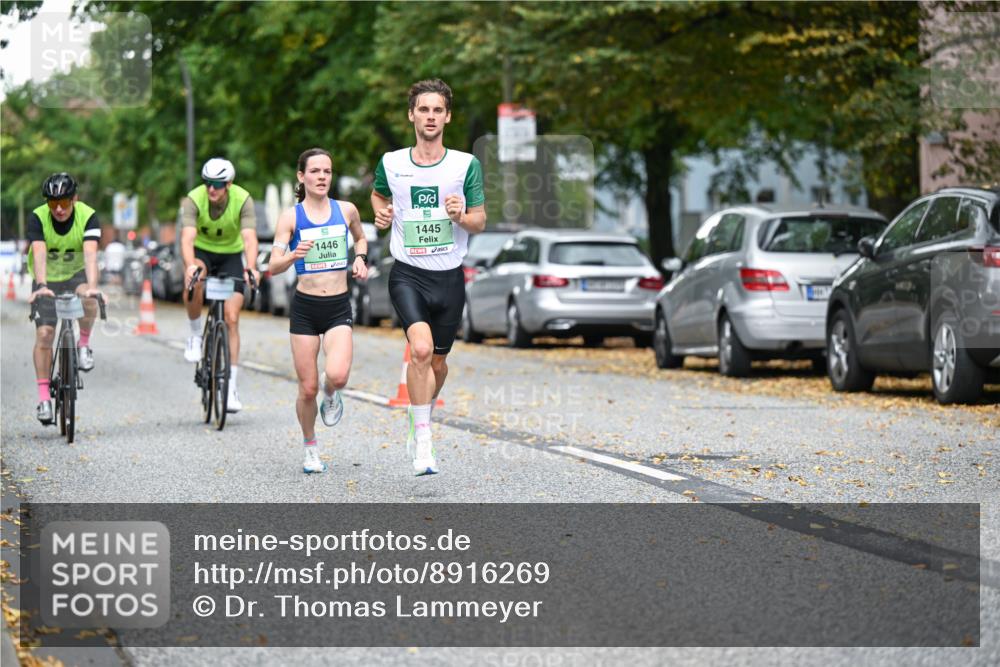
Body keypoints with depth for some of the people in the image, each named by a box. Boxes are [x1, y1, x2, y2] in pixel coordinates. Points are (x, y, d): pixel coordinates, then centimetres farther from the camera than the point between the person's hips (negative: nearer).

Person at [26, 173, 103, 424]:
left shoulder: (88, 217, -22)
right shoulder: (37, 218, -21)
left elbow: (90, 254, -35)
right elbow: (39, 254, -35)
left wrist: (92, 286, -51)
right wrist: (41, 286, -51)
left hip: (77, 274, 0)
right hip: (46, 280, 0)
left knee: (87, 299, -35)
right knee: (44, 334, -13)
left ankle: (84, 344, -8)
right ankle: (44, 397, -7)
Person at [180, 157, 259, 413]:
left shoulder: (243, 200, -23)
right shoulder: (194, 199, -24)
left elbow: (250, 238, -33)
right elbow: (187, 237, -36)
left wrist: (251, 268, -51)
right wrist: (190, 265, -55)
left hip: (231, 255, 1)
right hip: (202, 251, -1)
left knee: (231, 320, -8)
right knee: (194, 284, -37)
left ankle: (230, 387, -3)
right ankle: (196, 334, -9)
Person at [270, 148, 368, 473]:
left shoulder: (346, 210, 2)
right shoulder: (291, 216, -4)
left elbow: (360, 238, 25)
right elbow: (273, 267, -10)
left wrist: (360, 259, 5)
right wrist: (294, 255, -30)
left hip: (339, 308, 1)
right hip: (305, 308, -1)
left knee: (337, 375, -23)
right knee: (308, 389, 1)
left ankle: (331, 395, 15)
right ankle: (310, 449, 24)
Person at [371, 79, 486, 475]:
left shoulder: (466, 165, -2)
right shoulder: (391, 163, 1)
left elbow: (480, 222, 2)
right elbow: (378, 193, 23)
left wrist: (462, 216, -19)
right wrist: (381, 213, 2)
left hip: (449, 276, 2)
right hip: (408, 274, -2)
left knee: (437, 360, 13)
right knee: (421, 349, -23)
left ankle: (420, 422, 41)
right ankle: (423, 444, -16)